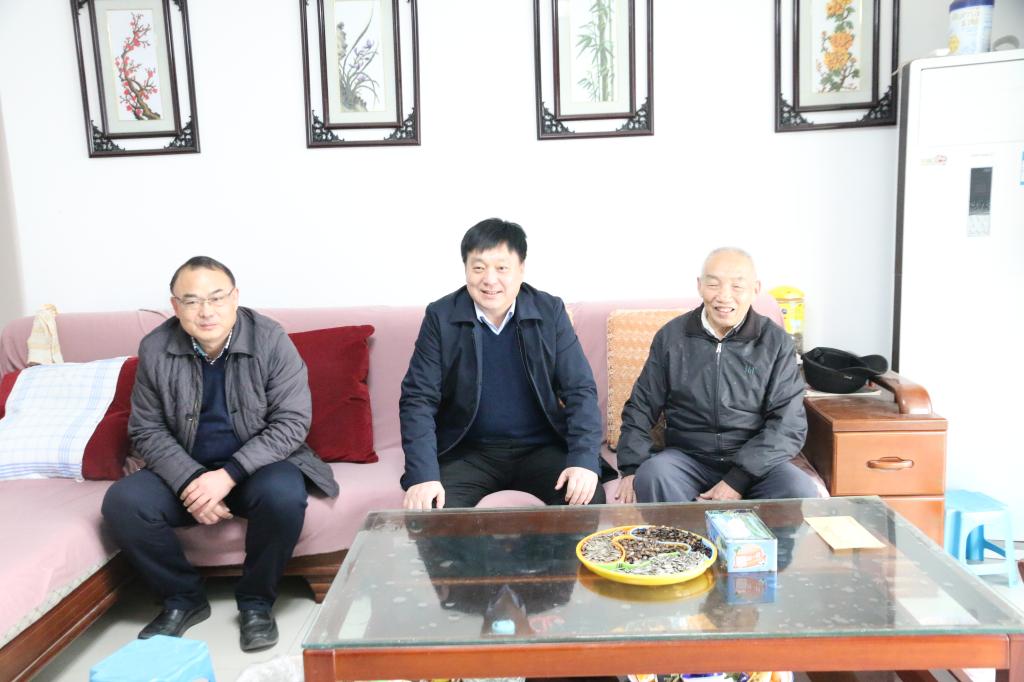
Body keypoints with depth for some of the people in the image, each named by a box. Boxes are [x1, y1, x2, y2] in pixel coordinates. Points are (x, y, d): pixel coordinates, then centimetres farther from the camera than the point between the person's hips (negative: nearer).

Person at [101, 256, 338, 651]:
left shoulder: (271, 341, -14)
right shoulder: (154, 350, -6)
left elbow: (291, 422, -16)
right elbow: (147, 431, -2)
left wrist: (229, 474, -26)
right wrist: (189, 480, -21)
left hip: (256, 467, -3)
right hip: (185, 471, 3)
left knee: (284, 495, -34)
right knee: (121, 502, -21)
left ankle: (256, 602, -6)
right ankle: (184, 599, 2)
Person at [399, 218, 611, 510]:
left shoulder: (550, 311, -3)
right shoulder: (440, 317, -5)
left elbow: (580, 390, -5)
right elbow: (419, 398, -8)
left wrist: (584, 459, -22)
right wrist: (423, 475, -22)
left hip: (541, 448, 1)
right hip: (468, 451, -1)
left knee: (588, 498, -24)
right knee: (430, 510, -27)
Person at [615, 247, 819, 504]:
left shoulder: (776, 342, -1)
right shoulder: (672, 336, 3)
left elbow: (789, 423, -7)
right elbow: (641, 407, 8)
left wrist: (738, 479, -18)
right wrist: (631, 469, -6)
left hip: (755, 461, 0)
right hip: (688, 459, 1)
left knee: (802, 492, -29)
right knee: (652, 475, -30)